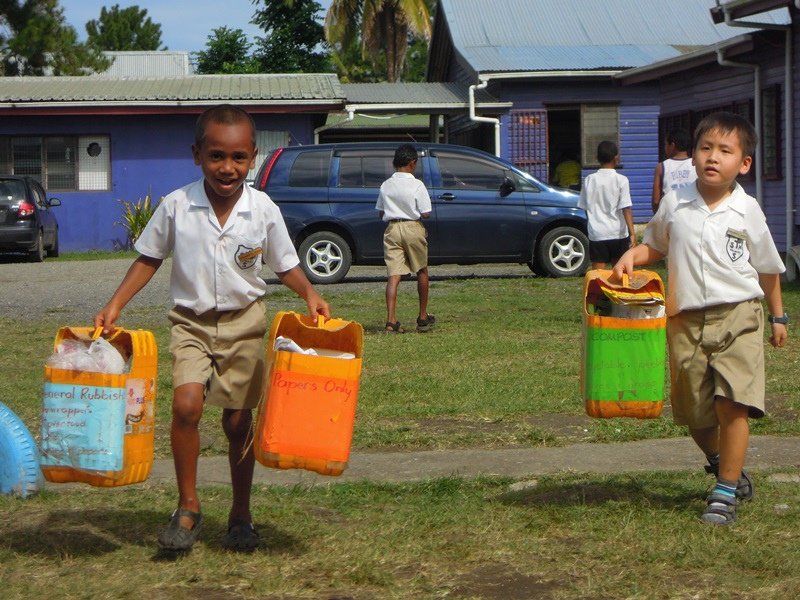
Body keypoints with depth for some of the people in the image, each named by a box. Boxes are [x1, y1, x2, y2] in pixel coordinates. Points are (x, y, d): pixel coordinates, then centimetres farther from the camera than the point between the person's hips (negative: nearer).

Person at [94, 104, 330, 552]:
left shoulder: (264, 210, -7)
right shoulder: (177, 206, -9)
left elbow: (286, 265, 4)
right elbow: (149, 259, 3)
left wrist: (309, 293, -14)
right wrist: (115, 305, -4)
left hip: (244, 323, 1)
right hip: (192, 321, -1)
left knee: (239, 421, 7)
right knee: (187, 404, -21)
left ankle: (241, 515, 25)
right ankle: (188, 507, -4)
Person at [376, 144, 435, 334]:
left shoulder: (385, 186, 5)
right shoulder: (417, 185, -9)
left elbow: (380, 212, 10)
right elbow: (426, 213, -9)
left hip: (392, 229, 3)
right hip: (413, 228, -3)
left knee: (394, 275, -3)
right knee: (422, 272, 15)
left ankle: (391, 320, -16)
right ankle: (423, 318, 22)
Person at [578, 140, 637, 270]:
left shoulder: (589, 180, 2)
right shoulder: (621, 180, -6)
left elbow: (584, 207, 9)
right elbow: (626, 209, -12)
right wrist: (632, 232, -14)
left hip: (597, 235, 1)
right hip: (618, 234, -1)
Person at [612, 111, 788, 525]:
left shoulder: (747, 211, 0)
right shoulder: (674, 204, 2)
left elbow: (768, 267, 12)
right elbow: (655, 245, 19)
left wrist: (778, 316, 18)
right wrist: (631, 257, -2)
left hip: (738, 316, -2)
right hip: (686, 321, 2)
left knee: (733, 403, -15)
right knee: (694, 411, 10)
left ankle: (726, 492, -6)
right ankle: (724, 465, 37)